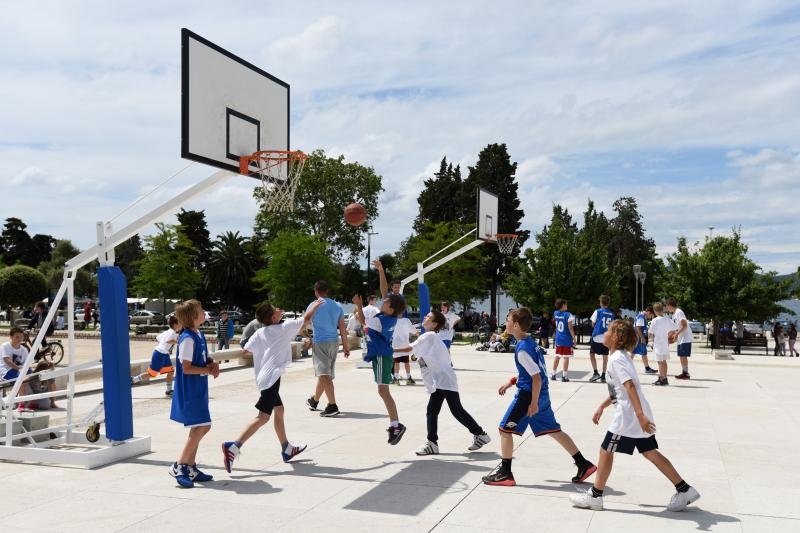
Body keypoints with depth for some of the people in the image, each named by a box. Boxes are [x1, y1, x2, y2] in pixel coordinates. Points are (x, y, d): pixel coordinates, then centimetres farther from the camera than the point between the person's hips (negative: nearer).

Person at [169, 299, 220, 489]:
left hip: (198, 390, 10)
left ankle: (190, 467, 22)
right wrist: (208, 370, -13)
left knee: (202, 427, 13)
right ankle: (179, 467, 2)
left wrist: (213, 364, -1)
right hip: (190, 391, -10)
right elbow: (187, 368, -20)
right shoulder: (188, 338, -19)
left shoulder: (200, 335, 9)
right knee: (199, 428, -9)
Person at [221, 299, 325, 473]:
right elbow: (306, 318, 5)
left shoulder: (259, 333, 7)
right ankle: (234, 447, -24)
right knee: (263, 416, -12)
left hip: (264, 377, 8)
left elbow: (246, 350, 4)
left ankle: (287, 449, 30)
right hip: (272, 377, -8)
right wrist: (315, 305, 23)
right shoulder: (284, 327, -6)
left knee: (279, 410, 20)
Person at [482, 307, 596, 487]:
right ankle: (583, 464, 20)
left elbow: (537, 377, -22)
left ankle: (505, 473, 8)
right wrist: (511, 382, 21)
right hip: (542, 394, 9)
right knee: (554, 430, 16)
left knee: (505, 429, 2)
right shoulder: (530, 342, 9)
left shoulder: (522, 349, -20)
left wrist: (534, 403, -18)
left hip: (529, 395, -9)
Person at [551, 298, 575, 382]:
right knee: (566, 357, 1)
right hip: (567, 339, -5)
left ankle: (553, 374, 16)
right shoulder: (568, 315, -14)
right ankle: (564, 376, 2)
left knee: (557, 356, 13)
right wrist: (574, 337, -9)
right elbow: (570, 327, -16)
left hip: (558, 339, 5)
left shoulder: (555, 313, 4)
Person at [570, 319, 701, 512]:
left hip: (628, 416, -9)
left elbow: (630, 386, -27)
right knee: (650, 452, 14)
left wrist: (640, 415, -34)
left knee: (606, 451, 2)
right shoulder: (622, 356, 15)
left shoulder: (616, 359, -15)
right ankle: (684, 489, 15)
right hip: (638, 416, 9)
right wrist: (602, 407, 26)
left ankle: (595, 495, 12)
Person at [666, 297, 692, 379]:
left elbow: (684, 326, -21)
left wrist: (677, 333, -21)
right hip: (680, 339, 10)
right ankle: (684, 372, 14)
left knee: (683, 356, -9)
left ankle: (685, 373, -6)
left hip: (685, 338, -10)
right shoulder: (674, 314, 16)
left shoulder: (679, 312, -14)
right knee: (681, 356, 10)